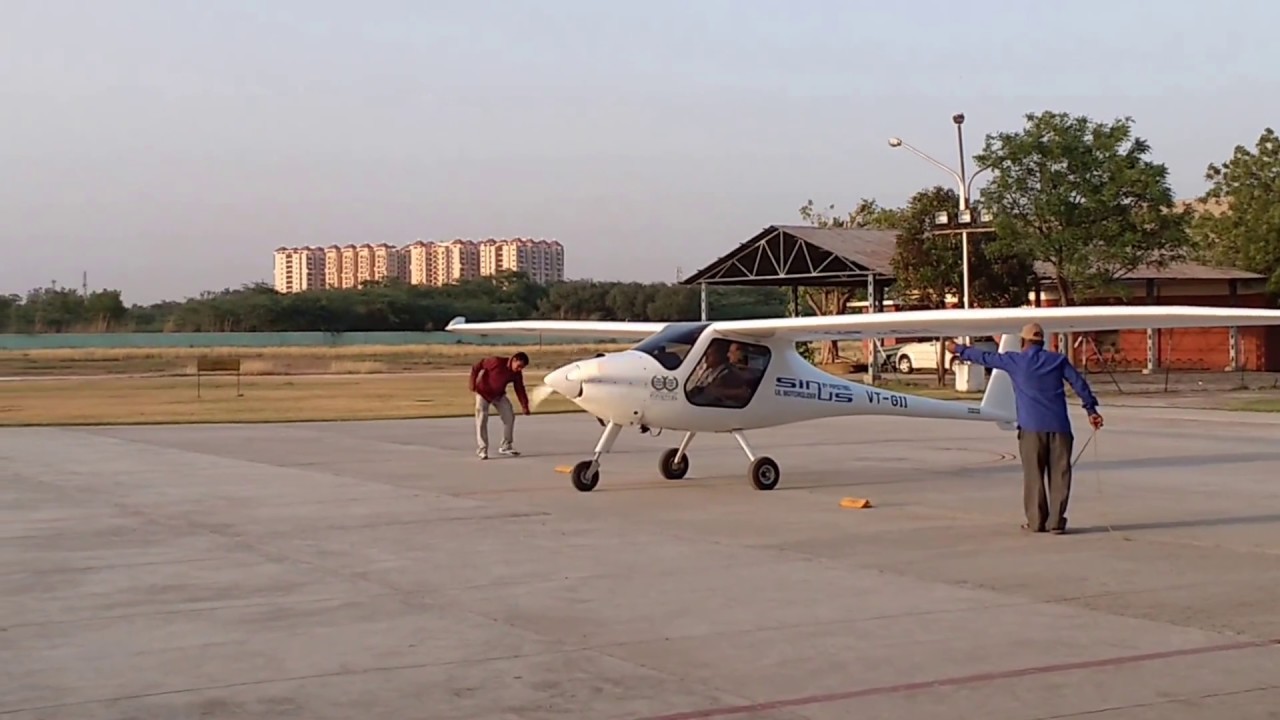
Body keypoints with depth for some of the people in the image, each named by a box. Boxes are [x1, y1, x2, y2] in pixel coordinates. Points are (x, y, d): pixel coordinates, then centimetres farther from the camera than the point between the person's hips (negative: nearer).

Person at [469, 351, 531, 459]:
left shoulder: (517, 374, -11)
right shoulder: (496, 361, -28)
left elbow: (520, 389, -8)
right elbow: (476, 367, -21)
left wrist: (524, 405, -19)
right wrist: (473, 383, -21)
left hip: (499, 395, 5)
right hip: (483, 393, -5)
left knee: (509, 416, -1)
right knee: (482, 420, -10)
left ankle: (505, 447, 11)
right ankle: (482, 450, -5)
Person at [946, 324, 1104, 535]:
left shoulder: (1014, 361, 4)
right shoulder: (1057, 360, 9)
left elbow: (984, 357, 14)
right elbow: (1079, 383, 6)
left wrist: (959, 350, 28)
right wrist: (1091, 409, 12)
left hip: (1032, 427, -2)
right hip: (1058, 425, 2)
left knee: (1033, 476, 5)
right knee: (1059, 475, 3)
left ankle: (1037, 521, 7)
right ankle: (1056, 521, 1)